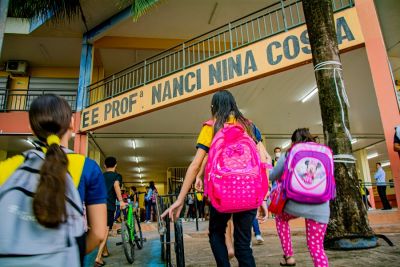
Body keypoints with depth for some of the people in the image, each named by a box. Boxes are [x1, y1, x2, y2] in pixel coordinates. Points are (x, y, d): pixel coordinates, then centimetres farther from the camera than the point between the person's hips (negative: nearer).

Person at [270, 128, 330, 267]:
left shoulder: (288, 155, 4)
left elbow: (272, 176, 13)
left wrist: (285, 176, 33)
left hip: (295, 203, -2)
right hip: (320, 208, 2)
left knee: (280, 218, 30)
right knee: (317, 248, 13)